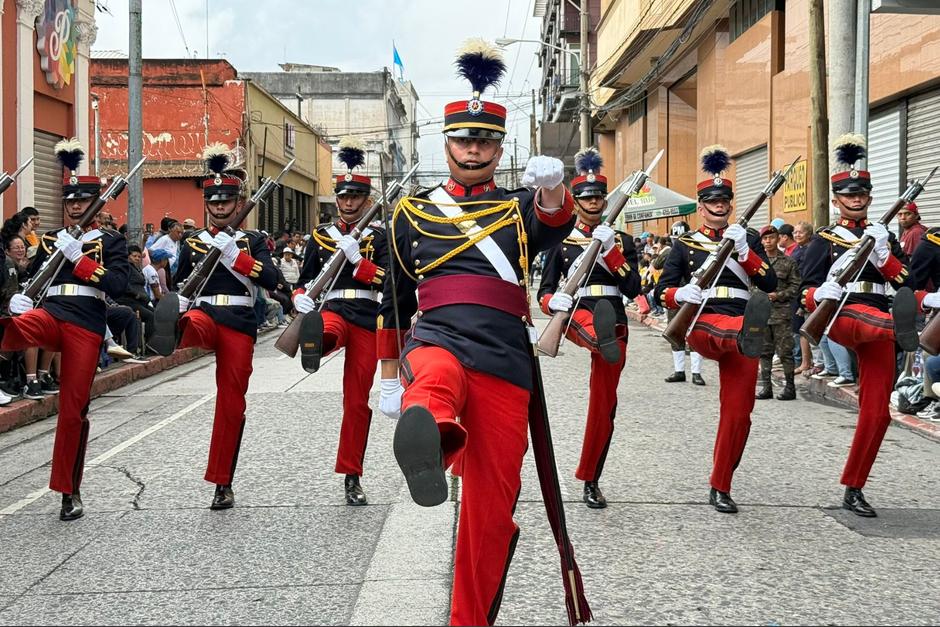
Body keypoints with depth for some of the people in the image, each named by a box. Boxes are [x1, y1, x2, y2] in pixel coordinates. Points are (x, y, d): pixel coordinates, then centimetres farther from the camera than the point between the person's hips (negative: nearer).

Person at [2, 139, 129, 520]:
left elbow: (118, 285, -10)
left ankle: (70, 492, 11)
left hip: (86, 326, -3)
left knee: (73, 409, 0)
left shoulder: (110, 240, 5)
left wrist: (78, 257, -17)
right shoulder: (50, 240, 16)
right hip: (50, 314, 3)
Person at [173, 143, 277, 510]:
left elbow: (270, 280, -10)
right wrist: (173, 319, 0)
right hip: (204, 314, 1)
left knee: (231, 402, 1)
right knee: (192, 324, -38)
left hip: (239, 324, -1)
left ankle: (223, 484, 10)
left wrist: (233, 253, -18)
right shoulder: (193, 243, 12)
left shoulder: (252, 240, 7)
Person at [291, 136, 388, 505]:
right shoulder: (320, 236, 11)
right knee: (328, 331, -41)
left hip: (367, 319, 0)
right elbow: (306, 280, 13)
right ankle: (314, 342, -79)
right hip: (331, 310, 0)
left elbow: (388, 281, -5)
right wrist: (300, 298, -10)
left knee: (358, 400, 2)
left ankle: (352, 477, 12)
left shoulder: (378, 237, 8)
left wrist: (355, 257, -17)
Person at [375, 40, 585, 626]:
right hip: (436, 341, -1)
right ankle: (428, 432, -75)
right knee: (438, 376, -40)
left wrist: (554, 188, -33)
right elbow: (395, 300, 22)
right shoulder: (412, 213, 16)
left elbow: (556, 226, -11)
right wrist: (389, 378, 20)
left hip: (505, 362, 1)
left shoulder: (520, 207, 14)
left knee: (491, 509, 1)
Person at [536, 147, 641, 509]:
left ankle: (590, 481, 15)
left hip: (615, 324, 1)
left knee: (603, 405, 3)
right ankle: (601, 340, -76)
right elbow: (544, 291, 5)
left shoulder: (622, 241, 9)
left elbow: (633, 289, -4)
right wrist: (553, 301, -19)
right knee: (589, 317, -39)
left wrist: (611, 251, -15)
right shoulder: (560, 241, 7)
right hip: (576, 319, -1)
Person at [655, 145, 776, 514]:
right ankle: (750, 334, -71)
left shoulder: (748, 238, 13)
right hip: (701, 324, 0)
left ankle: (721, 488, 8)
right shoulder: (685, 244, 11)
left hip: (742, 326, 0)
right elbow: (662, 291, 5)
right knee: (731, 329, -37)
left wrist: (743, 250, -14)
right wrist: (679, 294, -18)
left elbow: (770, 283, 0)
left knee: (738, 412, -2)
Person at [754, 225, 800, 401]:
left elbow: (795, 286, -1)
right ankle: (766, 386, 14)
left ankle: (790, 387, 5)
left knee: (785, 351, -3)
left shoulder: (788, 262, 1)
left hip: (782, 312, -3)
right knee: (764, 351, 8)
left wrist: (778, 295, -13)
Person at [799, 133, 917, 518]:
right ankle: (902, 329, -74)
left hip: (878, 322, 2)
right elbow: (808, 291, 3)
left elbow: (905, 283, 6)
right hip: (840, 316, -2)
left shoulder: (884, 236, 16)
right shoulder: (824, 239, 9)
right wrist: (819, 295, -19)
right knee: (874, 320, -38)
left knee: (876, 410, -2)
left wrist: (882, 253, -9)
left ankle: (853, 490, 6)